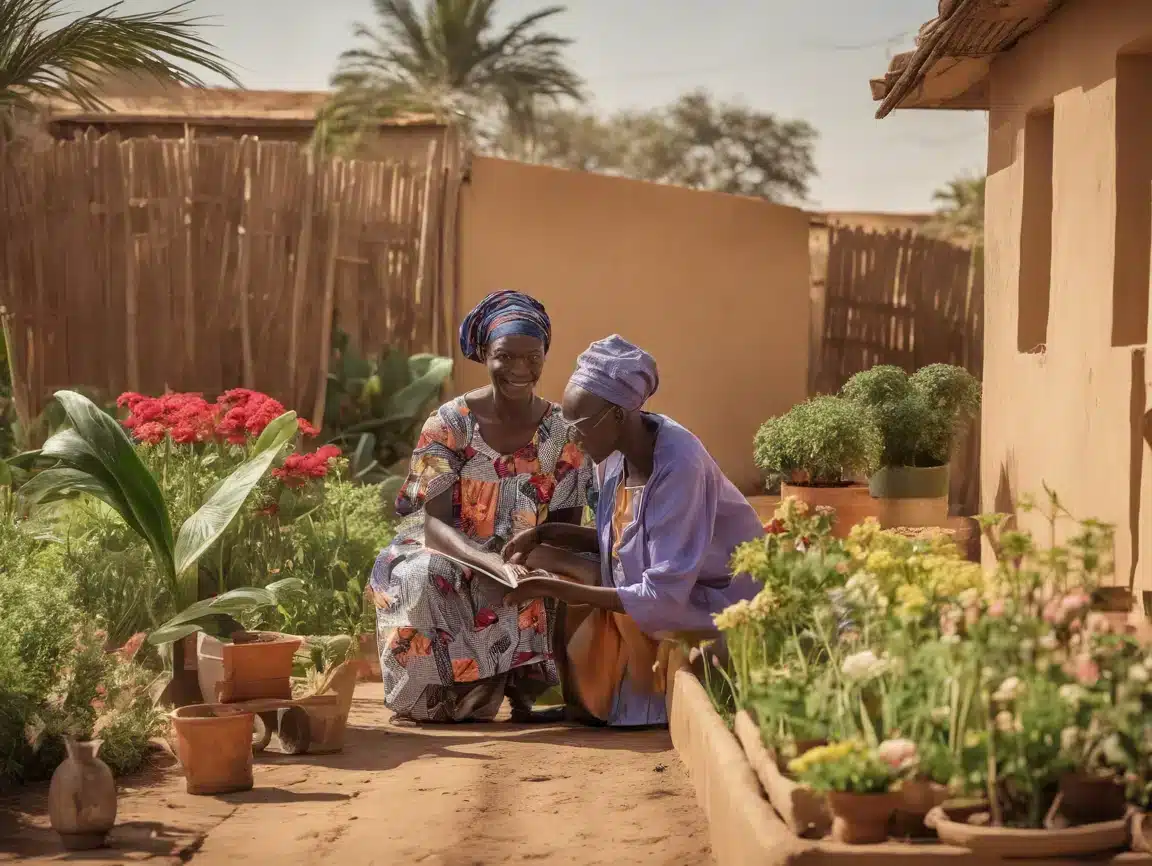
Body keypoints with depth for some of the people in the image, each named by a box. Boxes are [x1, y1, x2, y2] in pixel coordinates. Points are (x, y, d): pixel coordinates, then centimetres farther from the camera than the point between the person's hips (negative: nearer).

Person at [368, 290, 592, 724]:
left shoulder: (562, 433, -2)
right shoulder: (449, 424, -9)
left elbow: (565, 528, -1)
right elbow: (434, 523, -16)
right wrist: (496, 563, -35)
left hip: (528, 567, 2)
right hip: (452, 560, -2)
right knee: (422, 578, -36)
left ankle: (520, 688, -7)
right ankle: (438, 697, -14)